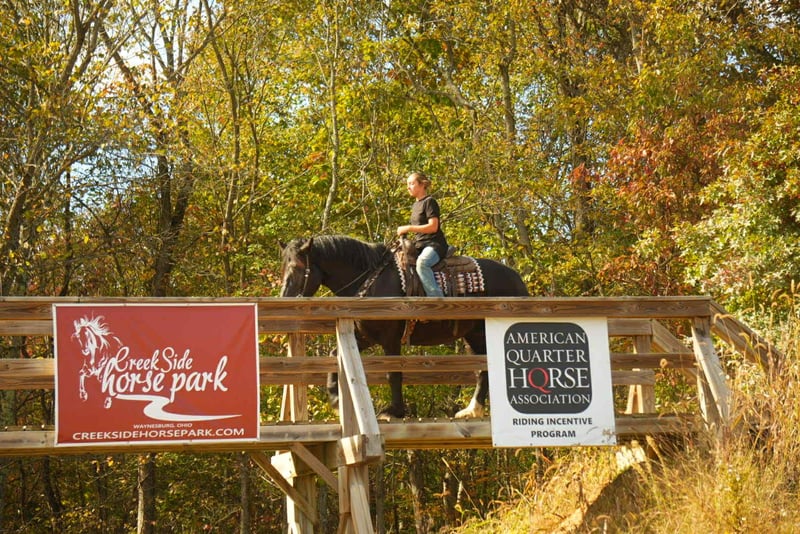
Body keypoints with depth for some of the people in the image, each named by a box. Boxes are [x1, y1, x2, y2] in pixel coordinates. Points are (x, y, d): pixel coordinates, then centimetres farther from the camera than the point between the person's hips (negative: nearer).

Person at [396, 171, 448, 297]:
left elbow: (433, 227, -16)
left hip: (434, 244, -10)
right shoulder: (415, 205, 21)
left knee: (422, 262, -39)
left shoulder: (429, 201, -6)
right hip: (419, 246, 10)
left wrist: (408, 228, -16)